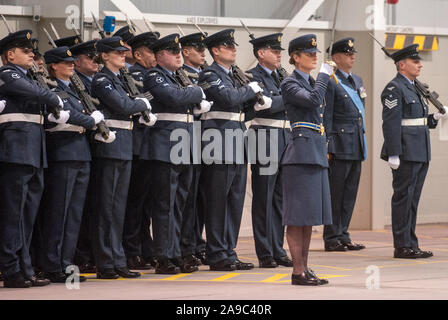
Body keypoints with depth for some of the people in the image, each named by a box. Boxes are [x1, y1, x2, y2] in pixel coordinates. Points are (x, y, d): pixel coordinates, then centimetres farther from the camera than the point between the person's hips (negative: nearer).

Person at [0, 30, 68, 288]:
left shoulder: (28, 77, 23)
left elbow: (39, 109, 23)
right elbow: (35, 92, -17)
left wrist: (57, 114, 4)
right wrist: (55, 100, 0)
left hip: (35, 155, 9)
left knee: (29, 214, 9)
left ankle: (26, 270, 12)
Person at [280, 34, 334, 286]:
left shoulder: (312, 82, 18)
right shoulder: (290, 84, -7)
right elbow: (312, 101, -25)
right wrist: (324, 75, -13)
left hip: (317, 154, 9)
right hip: (301, 154, -9)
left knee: (310, 214, 10)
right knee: (298, 215, -7)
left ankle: (305, 268, 14)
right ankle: (298, 272, -5)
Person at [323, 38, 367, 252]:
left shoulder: (357, 80, 18)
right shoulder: (329, 82, -8)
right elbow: (326, 116, -11)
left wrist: (362, 143, 19)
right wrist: (328, 146, -16)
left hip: (356, 146, 8)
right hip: (340, 144, -8)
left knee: (350, 193, 9)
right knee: (335, 193, -4)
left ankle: (342, 236, 15)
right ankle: (331, 238, 0)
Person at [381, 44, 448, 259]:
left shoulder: (414, 88, 20)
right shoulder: (394, 89, -9)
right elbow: (391, 123, -16)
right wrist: (393, 154, -22)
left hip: (420, 153, 9)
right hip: (405, 153, -9)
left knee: (413, 199, 10)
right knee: (403, 198, -6)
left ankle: (411, 245, 13)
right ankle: (402, 246, -4)